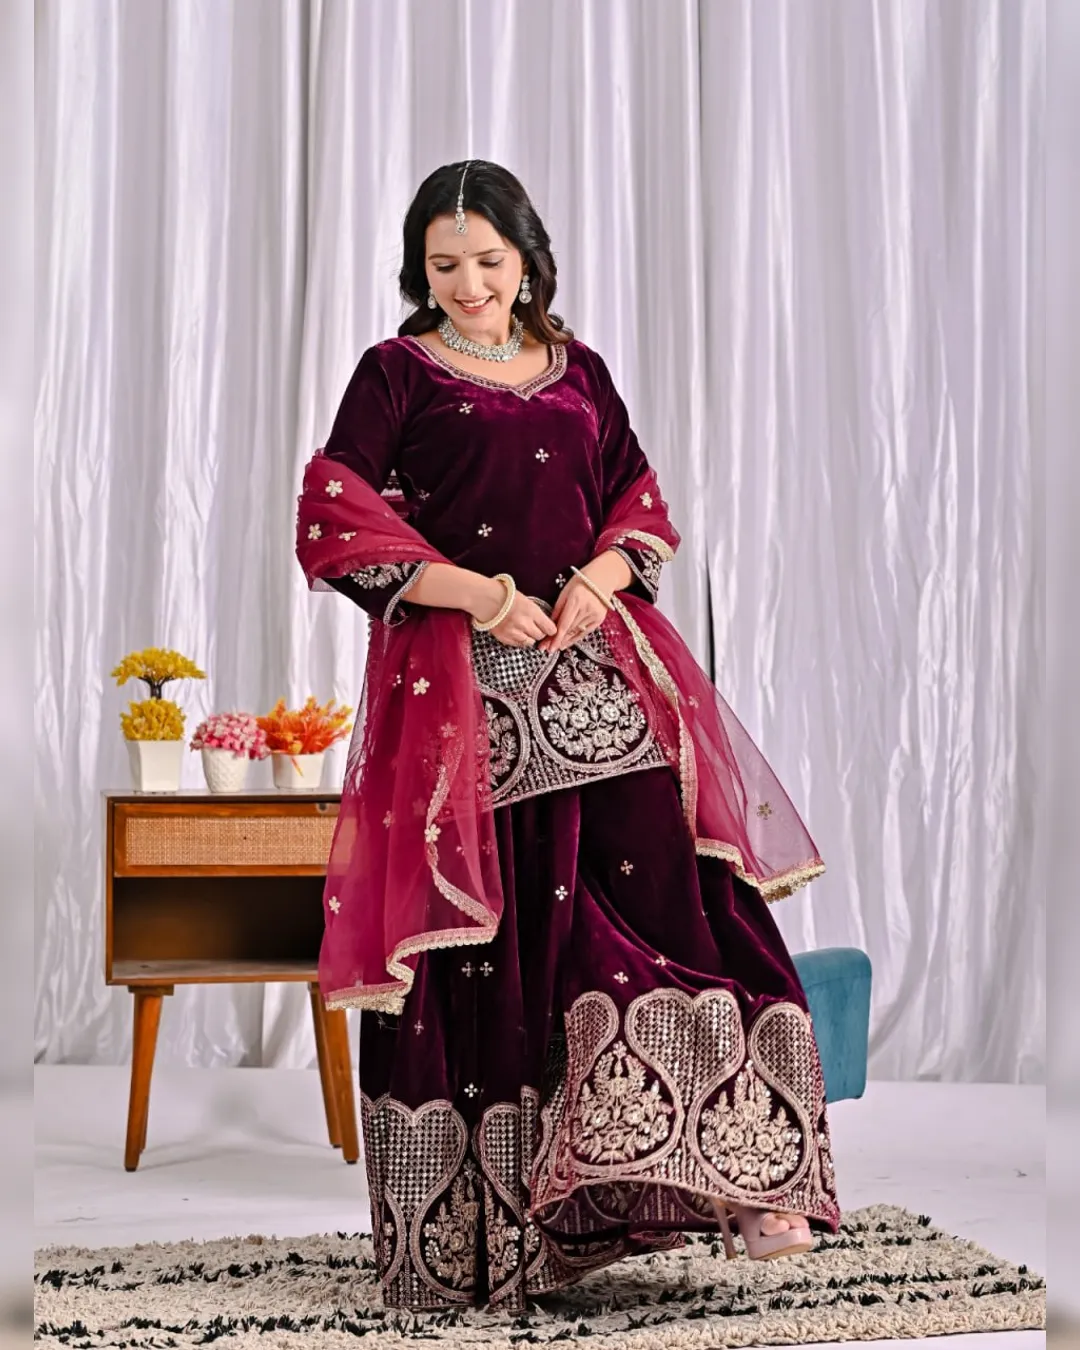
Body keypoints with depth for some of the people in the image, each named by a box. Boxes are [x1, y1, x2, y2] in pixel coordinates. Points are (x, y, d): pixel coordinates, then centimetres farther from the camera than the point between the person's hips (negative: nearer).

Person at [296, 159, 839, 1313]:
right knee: (482, 940, -3)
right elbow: (333, 528, -3)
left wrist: (597, 582, -5)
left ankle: (738, 1174, -5)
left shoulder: (578, 373, 17)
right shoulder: (395, 374, 6)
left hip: (597, 670, 3)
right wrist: (474, 593, -13)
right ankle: (473, 1228, 9)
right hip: (460, 691, -3)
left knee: (665, 889, -11)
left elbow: (641, 507, 17)